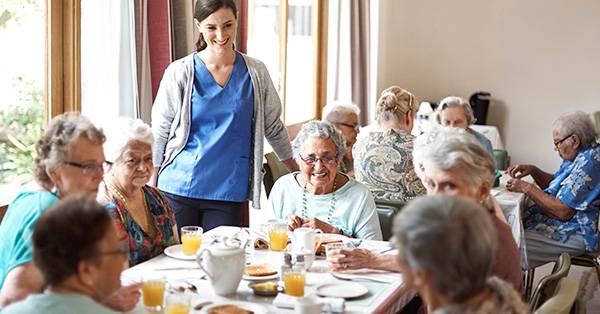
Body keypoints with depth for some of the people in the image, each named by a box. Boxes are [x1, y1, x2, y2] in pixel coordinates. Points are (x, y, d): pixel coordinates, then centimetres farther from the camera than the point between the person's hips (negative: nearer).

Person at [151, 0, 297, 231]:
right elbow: (159, 132, 4)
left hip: (229, 193, 1)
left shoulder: (255, 73, 5)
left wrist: (299, 173, 15)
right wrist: (152, 183, -1)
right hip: (178, 190, -1)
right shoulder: (180, 73, 1)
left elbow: (273, 128, 13)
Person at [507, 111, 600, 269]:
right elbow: (555, 184, 23)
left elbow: (563, 212, -24)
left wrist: (527, 188, -16)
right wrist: (533, 170, 4)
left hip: (575, 235, -11)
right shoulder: (580, 157, 11)